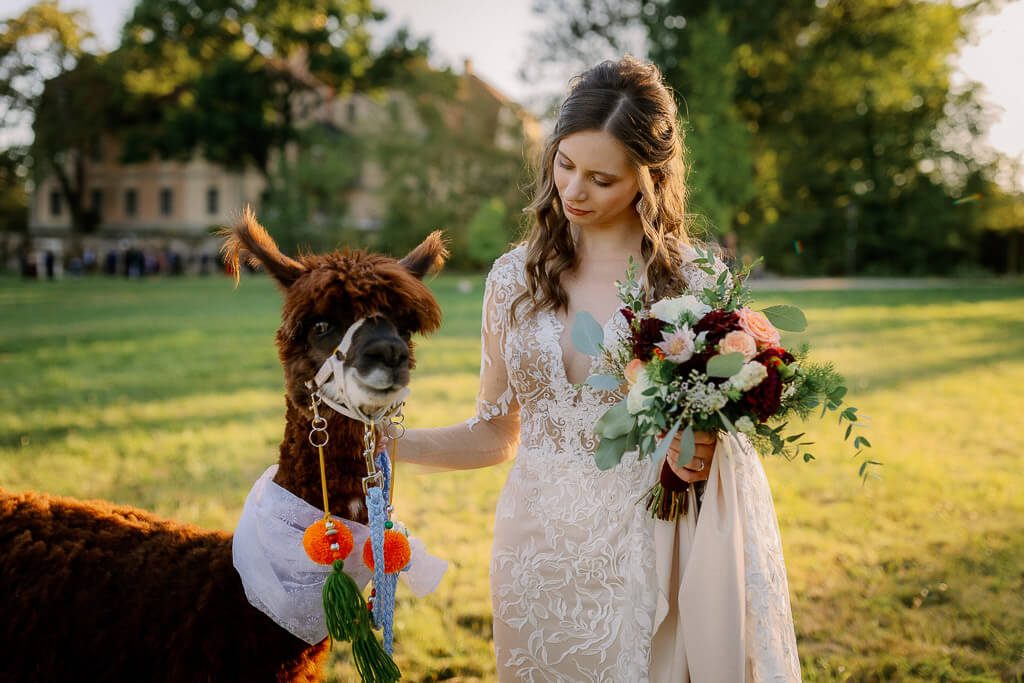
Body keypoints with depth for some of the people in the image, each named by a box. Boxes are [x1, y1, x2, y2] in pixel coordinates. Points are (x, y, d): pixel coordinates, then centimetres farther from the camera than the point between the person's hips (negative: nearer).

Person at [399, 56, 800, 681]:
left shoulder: (696, 281, -7)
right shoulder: (515, 277, 2)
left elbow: (732, 425, 2)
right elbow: (497, 434, 7)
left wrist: (705, 453, -19)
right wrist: (389, 442, -5)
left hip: (646, 553, -2)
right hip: (539, 553, 3)